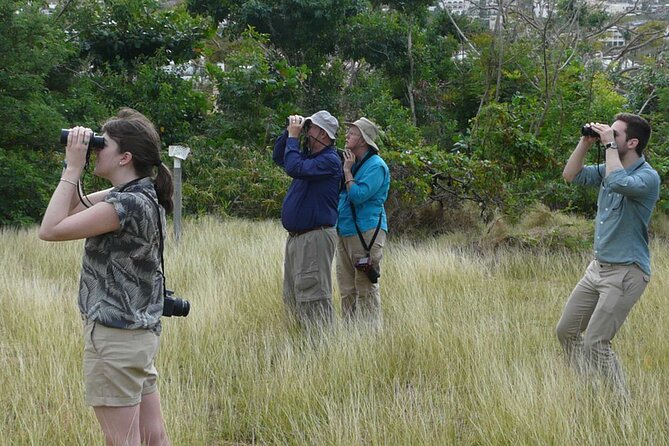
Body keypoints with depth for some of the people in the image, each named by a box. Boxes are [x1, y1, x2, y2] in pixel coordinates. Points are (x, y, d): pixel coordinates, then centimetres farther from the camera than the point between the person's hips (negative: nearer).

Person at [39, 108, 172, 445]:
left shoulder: (129, 204, -20)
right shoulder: (135, 195, 9)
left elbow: (50, 229, -21)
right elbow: (73, 209, 18)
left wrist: (73, 168, -15)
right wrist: (72, 165, 5)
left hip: (115, 336, -10)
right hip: (140, 332, 10)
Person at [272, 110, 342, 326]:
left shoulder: (329, 160, -14)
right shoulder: (309, 156, 17)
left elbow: (294, 168, -26)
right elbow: (278, 156, 28)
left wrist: (293, 137, -14)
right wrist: (290, 131, 13)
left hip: (315, 237, -10)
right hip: (296, 236, 10)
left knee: (313, 296, -11)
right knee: (292, 297, 13)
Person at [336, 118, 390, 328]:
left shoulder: (376, 166, -11)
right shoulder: (354, 163, 17)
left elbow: (358, 195, -22)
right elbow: (342, 194, 23)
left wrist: (347, 172, -11)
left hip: (366, 233, -9)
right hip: (345, 233, 9)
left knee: (366, 290, -7)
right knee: (347, 290, 12)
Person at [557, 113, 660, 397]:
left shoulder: (647, 177, -17)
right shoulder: (610, 168, 9)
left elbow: (618, 183, -36)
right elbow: (571, 175, 12)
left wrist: (610, 145, -25)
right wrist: (586, 142, 1)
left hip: (626, 273, -9)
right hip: (598, 267, 9)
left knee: (596, 344, -13)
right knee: (566, 331, 13)